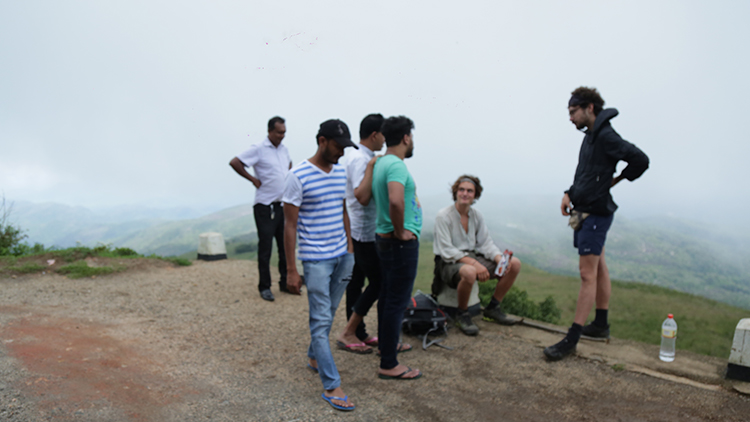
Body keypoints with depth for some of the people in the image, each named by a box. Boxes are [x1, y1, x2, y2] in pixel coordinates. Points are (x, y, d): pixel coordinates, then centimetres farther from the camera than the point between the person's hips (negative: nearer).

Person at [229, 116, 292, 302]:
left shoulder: (283, 149, 11)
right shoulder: (258, 149, -10)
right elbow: (234, 162, -15)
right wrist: (253, 179, -12)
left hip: (283, 205, 7)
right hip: (266, 206, -7)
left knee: (285, 246, 11)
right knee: (265, 248, 0)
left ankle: (285, 283, 23)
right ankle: (264, 287, 10)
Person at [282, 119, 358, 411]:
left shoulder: (341, 173, 8)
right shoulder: (298, 176, -13)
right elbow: (290, 225, -11)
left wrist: (350, 249, 16)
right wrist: (291, 270, -11)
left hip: (342, 256, 7)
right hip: (315, 259, -6)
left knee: (329, 313, 17)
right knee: (321, 321, -2)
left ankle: (314, 357, 39)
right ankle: (331, 386, 4)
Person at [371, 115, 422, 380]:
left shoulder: (380, 163, 10)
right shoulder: (396, 165, -20)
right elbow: (396, 200, -39)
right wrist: (400, 231, -22)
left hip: (384, 238, 10)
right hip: (401, 242, -10)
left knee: (387, 296, 21)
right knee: (397, 302, -3)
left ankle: (386, 344, 38)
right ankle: (389, 365, 5)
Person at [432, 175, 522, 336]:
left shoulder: (477, 215, 8)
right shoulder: (443, 216, -13)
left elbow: (486, 243, 7)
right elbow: (446, 251, -19)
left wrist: (500, 258, -14)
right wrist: (475, 264, -29)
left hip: (472, 257, 7)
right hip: (448, 263, -7)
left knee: (514, 263, -6)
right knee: (469, 272, -42)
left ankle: (493, 307, 9)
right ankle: (462, 315, -14)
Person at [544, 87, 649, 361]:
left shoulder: (606, 136, -16)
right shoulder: (591, 136, 13)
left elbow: (640, 160, -23)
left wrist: (617, 180, -7)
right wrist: (570, 193, 8)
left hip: (596, 213, -10)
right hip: (586, 211, 10)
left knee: (587, 274, -9)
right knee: (598, 268, 17)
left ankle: (572, 339, -7)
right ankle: (601, 325, 29)